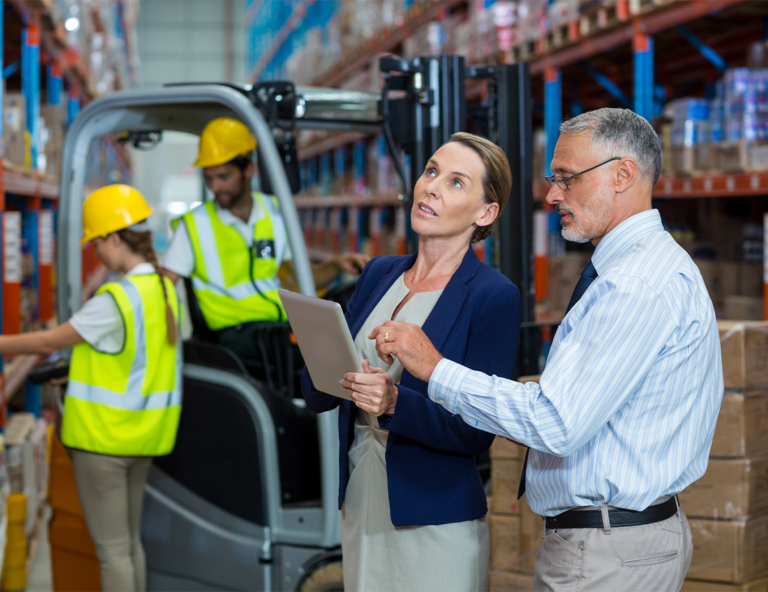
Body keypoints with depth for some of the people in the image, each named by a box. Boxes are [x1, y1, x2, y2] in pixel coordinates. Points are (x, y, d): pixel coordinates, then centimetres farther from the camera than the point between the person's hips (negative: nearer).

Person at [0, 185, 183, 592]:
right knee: (130, 542, 19)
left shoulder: (115, 299, -20)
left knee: (112, 549, 0)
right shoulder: (165, 288, 4)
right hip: (144, 435, 8)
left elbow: (50, 342, -13)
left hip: (104, 438, -8)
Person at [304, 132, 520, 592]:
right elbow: (318, 397, 7)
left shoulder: (495, 296, -10)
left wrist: (395, 403, -28)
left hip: (437, 523, -5)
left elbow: (477, 432, -14)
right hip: (360, 505, 5)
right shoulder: (378, 274, 8)